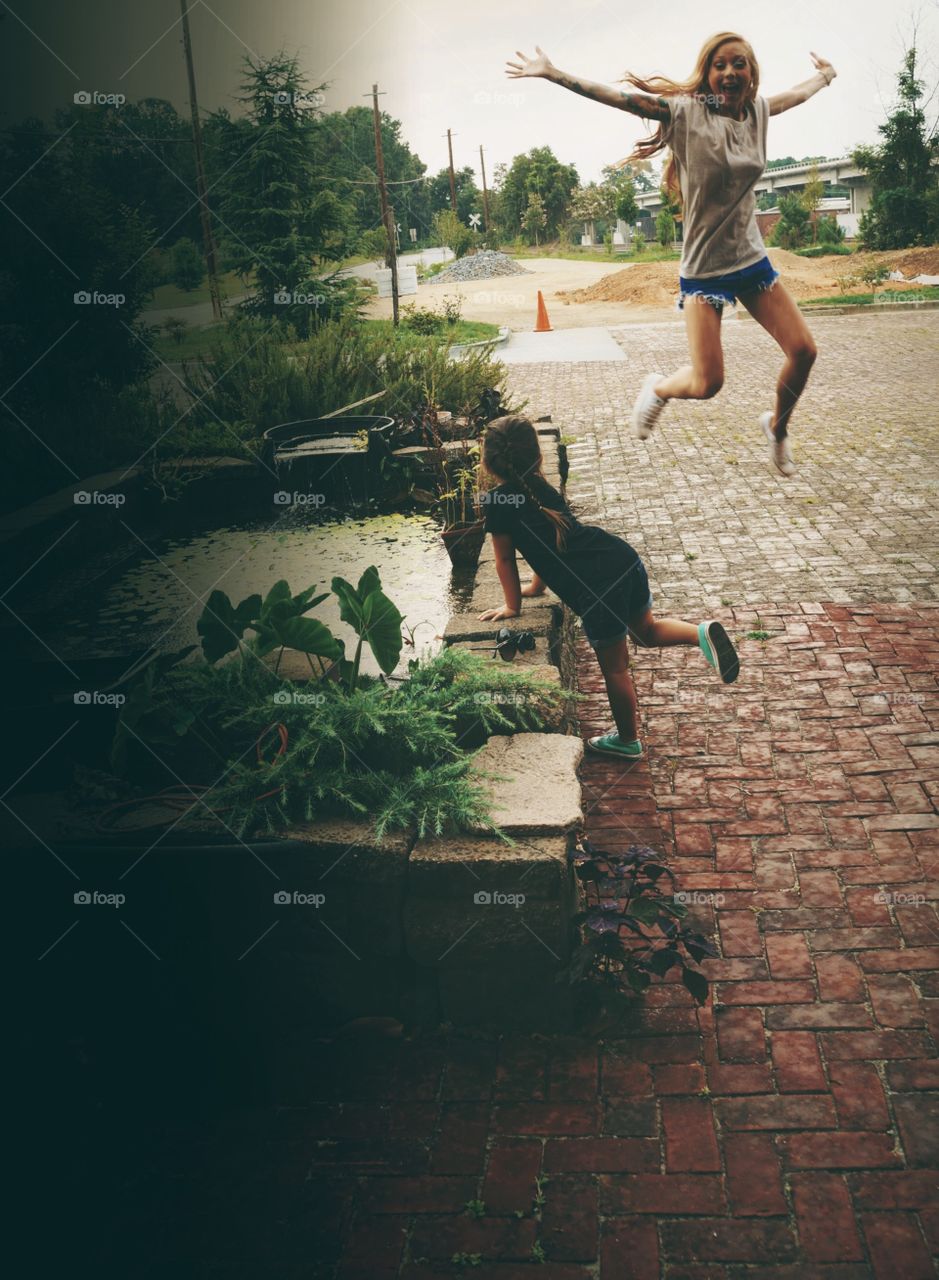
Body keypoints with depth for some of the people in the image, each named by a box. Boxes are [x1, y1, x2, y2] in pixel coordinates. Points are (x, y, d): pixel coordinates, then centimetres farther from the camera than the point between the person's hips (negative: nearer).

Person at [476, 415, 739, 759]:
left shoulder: (497, 499, -2)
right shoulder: (539, 485, 20)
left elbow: (505, 560, 6)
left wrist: (512, 606, 20)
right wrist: (535, 586, 44)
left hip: (596, 587, -7)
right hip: (622, 556, 8)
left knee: (615, 668, 10)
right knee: (648, 630, 30)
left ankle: (628, 741, 27)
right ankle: (701, 632, 4)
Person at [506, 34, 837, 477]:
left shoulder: (758, 110, 5)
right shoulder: (686, 112, -11)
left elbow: (799, 92, 28)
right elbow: (614, 95, -15)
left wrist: (826, 74, 46)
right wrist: (551, 73, -19)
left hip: (752, 258, 6)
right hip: (704, 266, -5)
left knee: (804, 350, -1)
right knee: (706, 384, -12)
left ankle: (777, 427, 27)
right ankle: (659, 388, 24)